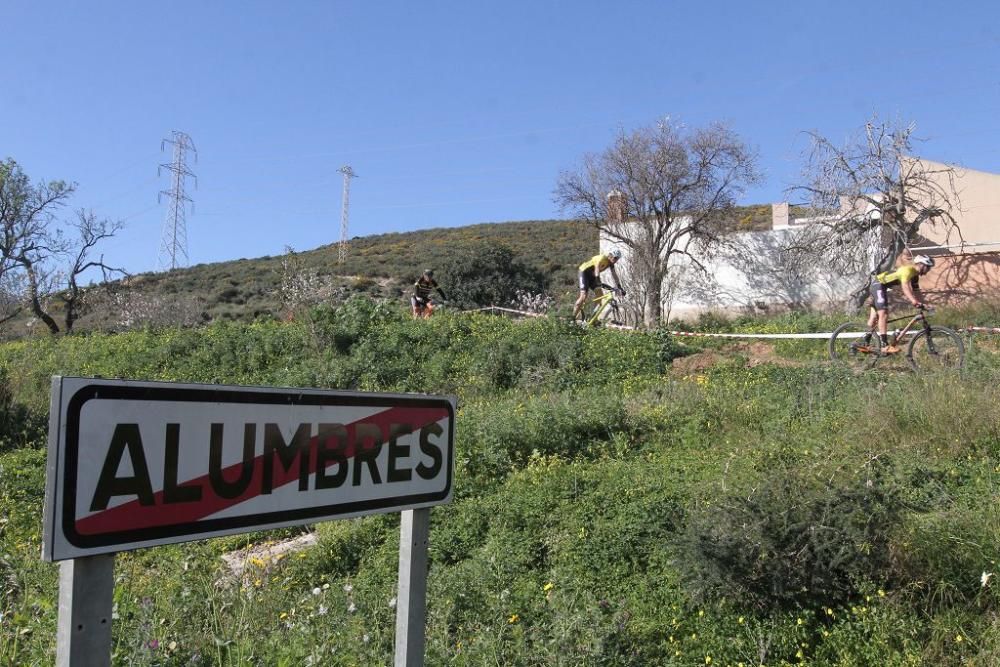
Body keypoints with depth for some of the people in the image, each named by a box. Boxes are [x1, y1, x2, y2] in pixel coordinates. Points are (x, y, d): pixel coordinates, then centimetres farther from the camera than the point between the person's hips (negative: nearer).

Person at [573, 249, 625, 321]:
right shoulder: (602, 258, -26)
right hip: (584, 272, -9)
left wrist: (620, 288, -3)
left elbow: (614, 275, 3)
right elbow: (597, 269, -40)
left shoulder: (611, 263, -1)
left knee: (600, 296, -6)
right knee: (583, 297, -20)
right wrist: (599, 282, -53)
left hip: (592, 275, 9)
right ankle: (573, 319, -18)